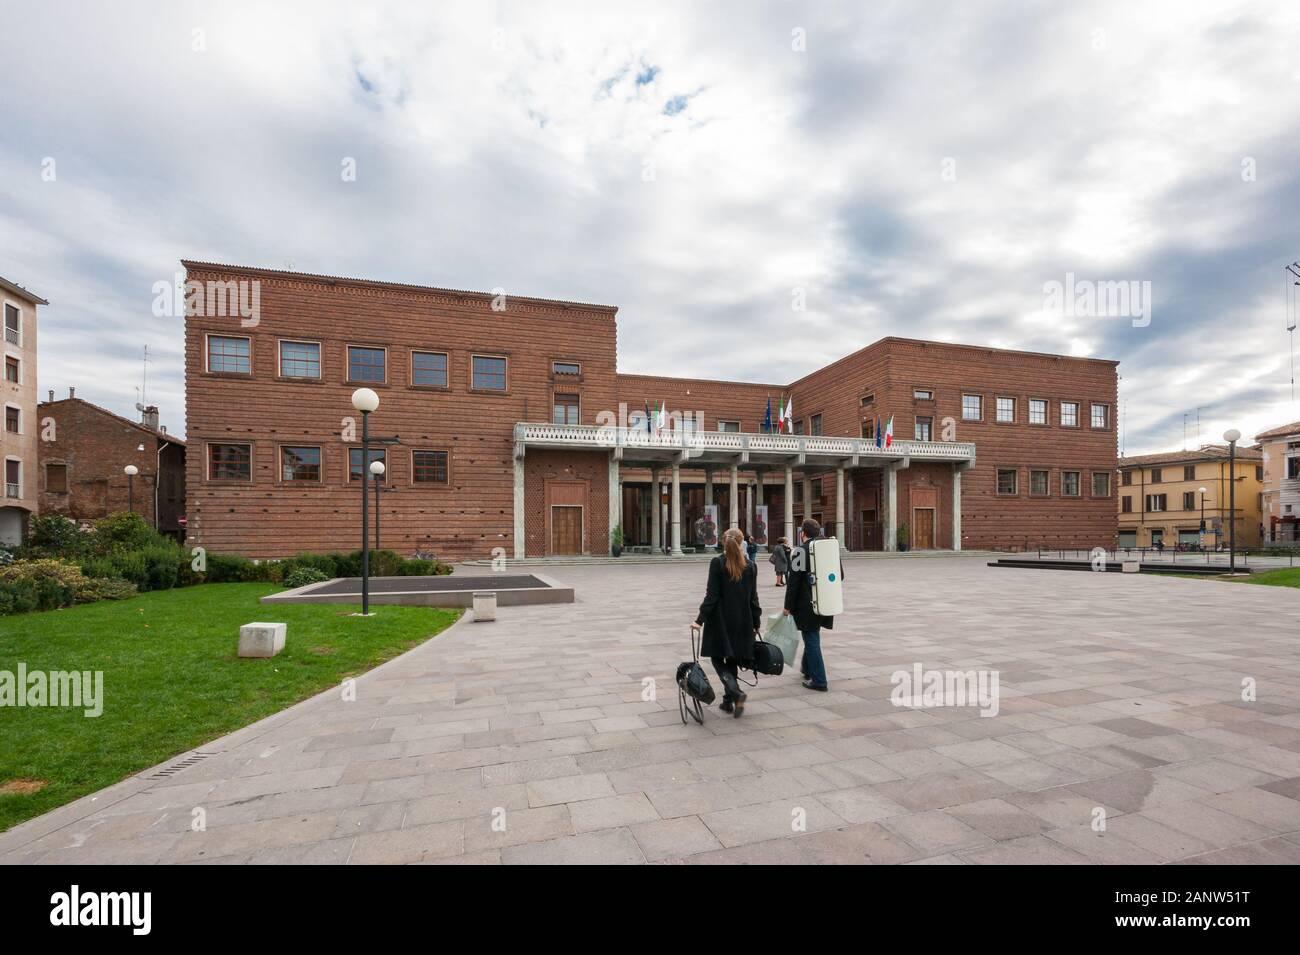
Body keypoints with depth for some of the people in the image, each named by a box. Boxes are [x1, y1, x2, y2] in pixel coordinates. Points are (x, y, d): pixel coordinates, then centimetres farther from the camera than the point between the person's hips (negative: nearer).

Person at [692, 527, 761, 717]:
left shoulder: (717, 563, -11)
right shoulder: (750, 567, 0)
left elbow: (712, 594, -14)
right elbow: (753, 598, 3)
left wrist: (700, 619, -9)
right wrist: (756, 623, 13)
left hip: (720, 621, -4)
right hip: (742, 622, 4)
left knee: (718, 659, 6)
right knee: (732, 660, 15)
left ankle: (736, 693, -14)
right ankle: (728, 701, 20)